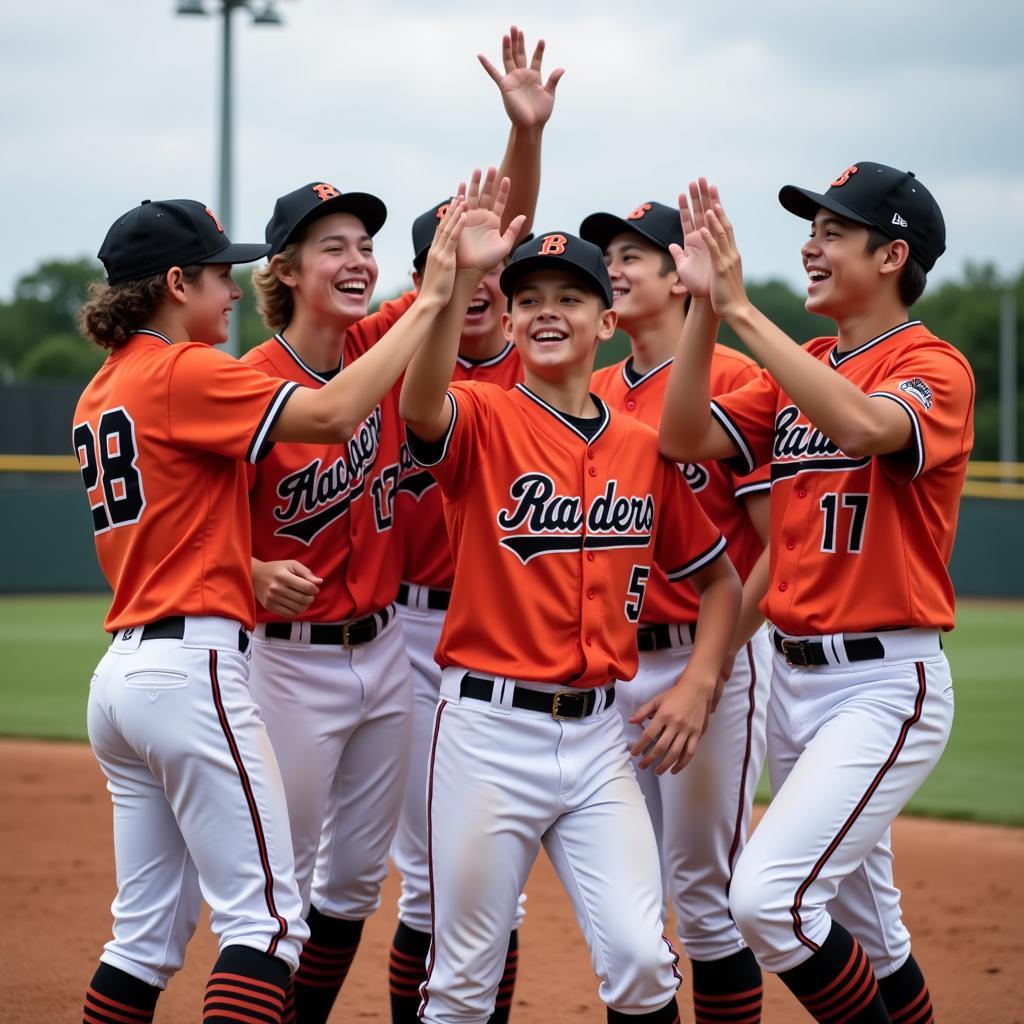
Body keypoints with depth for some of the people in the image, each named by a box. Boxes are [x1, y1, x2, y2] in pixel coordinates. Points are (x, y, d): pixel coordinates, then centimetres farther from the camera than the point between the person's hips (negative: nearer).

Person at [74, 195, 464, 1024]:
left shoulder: (103, 391, 18)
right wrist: (428, 302, -15)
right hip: (195, 667, -9)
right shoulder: (182, 372, -9)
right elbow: (334, 413, -20)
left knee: (149, 932, 13)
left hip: (123, 672, 9)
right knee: (266, 920, -9)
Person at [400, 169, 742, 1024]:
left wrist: (694, 687, 2)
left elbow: (721, 579, 18)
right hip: (488, 728, -3)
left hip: (598, 735, 3)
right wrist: (462, 276, -40)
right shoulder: (482, 419, -4)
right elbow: (422, 407, -30)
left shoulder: (645, 450, 7)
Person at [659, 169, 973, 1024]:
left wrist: (743, 310, -29)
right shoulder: (800, 369, 12)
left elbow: (862, 424, -32)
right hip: (795, 677, 8)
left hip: (884, 685, -8)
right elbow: (685, 439, 2)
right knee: (861, 928, 15)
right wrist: (704, 306, -9)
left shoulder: (934, 367, -11)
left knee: (770, 896, -20)